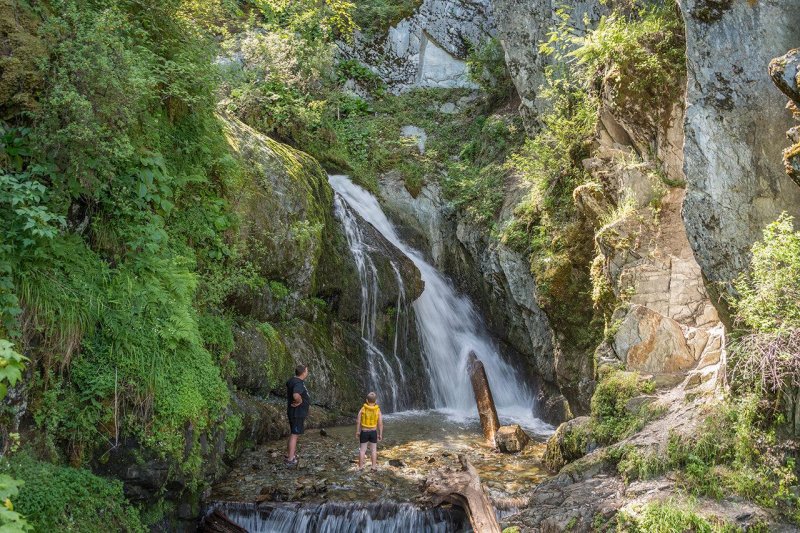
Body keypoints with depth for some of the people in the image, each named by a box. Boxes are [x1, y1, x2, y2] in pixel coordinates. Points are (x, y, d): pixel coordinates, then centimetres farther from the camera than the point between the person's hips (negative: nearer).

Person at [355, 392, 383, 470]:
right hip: (373, 432, 0)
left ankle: (360, 467, 15)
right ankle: (374, 466, 17)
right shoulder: (378, 410, -10)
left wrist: (357, 431, 4)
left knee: (362, 450, 11)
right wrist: (380, 434, 1)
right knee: (374, 449, 15)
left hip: (364, 432, 0)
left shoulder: (362, 409, -11)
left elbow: (358, 421, -8)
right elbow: (380, 424, -8)